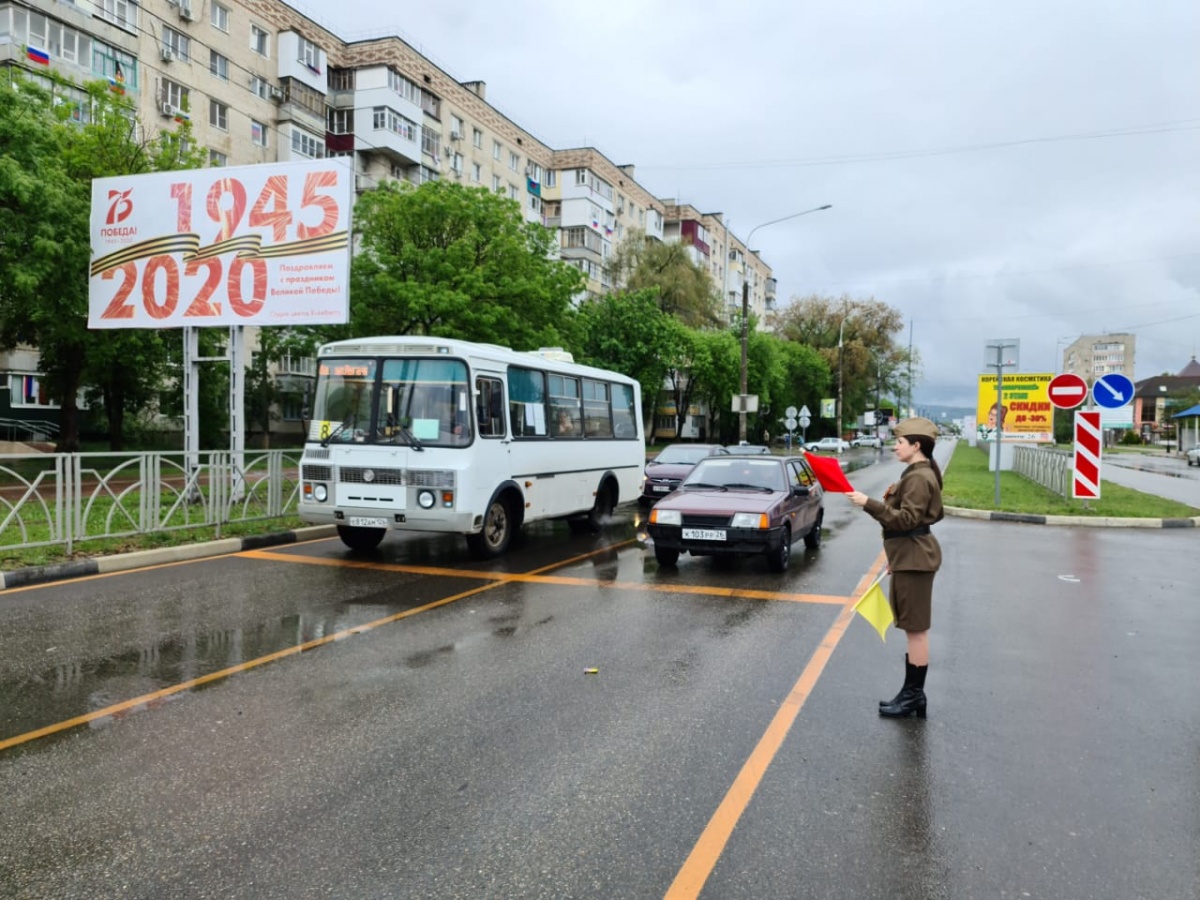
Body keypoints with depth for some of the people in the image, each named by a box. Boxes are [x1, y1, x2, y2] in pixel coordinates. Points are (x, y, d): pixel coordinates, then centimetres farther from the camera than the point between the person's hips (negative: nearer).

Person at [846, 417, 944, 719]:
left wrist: (869, 503, -27)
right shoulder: (920, 473, 14)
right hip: (909, 556, 11)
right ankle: (912, 693, 21)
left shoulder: (918, 478, -18)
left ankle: (914, 696, 4)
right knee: (913, 629, 14)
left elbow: (907, 519, -25)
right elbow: (934, 514, 23)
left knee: (916, 629, -3)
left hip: (913, 558, -11)